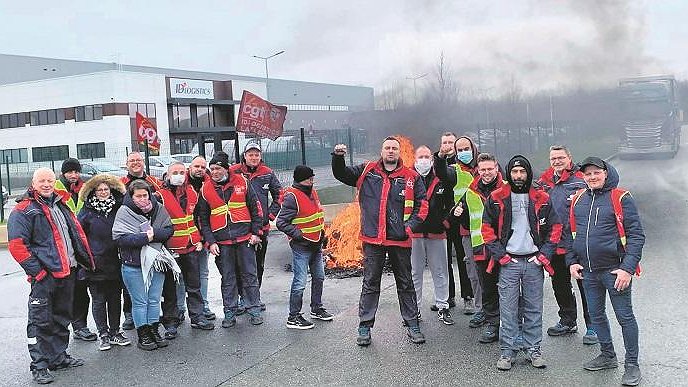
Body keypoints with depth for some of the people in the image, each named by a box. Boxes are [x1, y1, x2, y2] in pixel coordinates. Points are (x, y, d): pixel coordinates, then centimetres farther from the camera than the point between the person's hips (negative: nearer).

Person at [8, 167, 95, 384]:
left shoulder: (60, 206, 17)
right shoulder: (23, 210, -6)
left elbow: (77, 234, 23)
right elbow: (16, 244, -13)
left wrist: (85, 261, 14)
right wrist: (36, 270, -17)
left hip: (67, 273, 8)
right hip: (44, 276, -7)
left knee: (62, 319, 16)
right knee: (40, 321, -2)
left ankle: (59, 357, 27)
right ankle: (39, 366, 5)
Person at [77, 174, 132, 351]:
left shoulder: (118, 209, 5)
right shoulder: (87, 212, -2)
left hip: (115, 262, 3)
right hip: (95, 264, -3)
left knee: (115, 299, 11)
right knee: (99, 300, 5)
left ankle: (115, 332, 22)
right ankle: (103, 334, 14)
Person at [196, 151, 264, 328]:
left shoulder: (242, 182, 1)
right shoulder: (205, 189, 3)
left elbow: (255, 208, 5)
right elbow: (203, 219, 6)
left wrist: (256, 232, -1)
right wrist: (210, 242, -2)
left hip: (245, 238, -1)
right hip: (221, 242, 1)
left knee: (249, 275, 6)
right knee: (228, 279, 8)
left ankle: (254, 310, 15)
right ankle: (230, 313, 17)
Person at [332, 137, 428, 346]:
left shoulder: (411, 177, 3)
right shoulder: (367, 171, 7)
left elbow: (422, 205, 3)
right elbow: (341, 174, 11)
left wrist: (410, 226, -10)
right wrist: (338, 157, -8)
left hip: (400, 240, 0)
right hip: (373, 239, 0)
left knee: (405, 283, 11)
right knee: (370, 284, 7)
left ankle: (412, 325, 22)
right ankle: (365, 327, 16)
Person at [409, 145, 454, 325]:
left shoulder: (441, 180, 6)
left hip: (437, 233, 1)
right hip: (414, 233, -1)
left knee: (440, 272, 7)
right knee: (414, 273, 6)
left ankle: (443, 307, 17)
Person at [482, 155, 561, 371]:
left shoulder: (541, 199, 5)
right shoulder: (496, 198, 1)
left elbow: (555, 227, 9)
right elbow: (487, 229, 2)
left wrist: (545, 254, 0)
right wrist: (500, 255, -5)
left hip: (534, 262, 2)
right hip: (508, 262, -1)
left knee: (534, 308, 8)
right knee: (508, 309, 0)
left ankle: (533, 349, 19)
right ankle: (507, 351, 9)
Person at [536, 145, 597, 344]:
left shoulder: (580, 182, -10)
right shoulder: (544, 182, 9)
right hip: (554, 245, 7)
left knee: (585, 285, 1)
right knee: (560, 285, 17)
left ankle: (593, 326, 12)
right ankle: (567, 322, 33)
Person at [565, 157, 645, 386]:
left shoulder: (620, 198, -9)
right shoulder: (578, 201, 8)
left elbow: (636, 235, -11)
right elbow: (570, 233, 16)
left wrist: (628, 268, -17)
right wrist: (572, 262, 7)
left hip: (615, 270, -6)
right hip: (588, 271, 6)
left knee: (625, 316, 2)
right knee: (596, 314, 15)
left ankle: (632, 365, 14)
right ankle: (608, 355, 33)